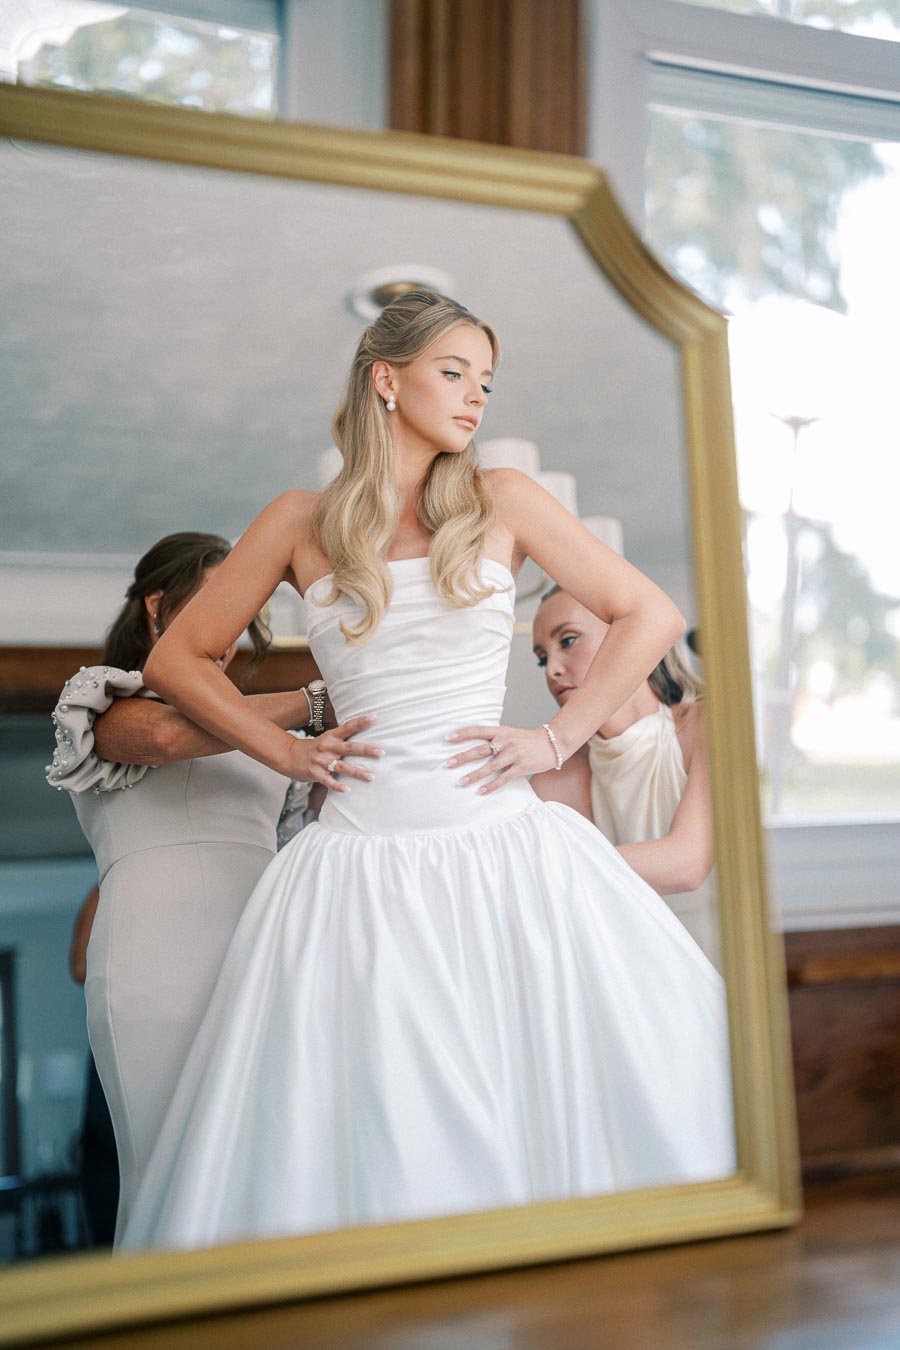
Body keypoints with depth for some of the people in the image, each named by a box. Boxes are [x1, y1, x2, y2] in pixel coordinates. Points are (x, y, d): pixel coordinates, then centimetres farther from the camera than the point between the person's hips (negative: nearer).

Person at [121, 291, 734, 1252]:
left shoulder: (502, 501, 7)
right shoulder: (302, 522, 7)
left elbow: (649, 617, 9)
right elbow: (176, 659, 14)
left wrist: (556, 739, 1)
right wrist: (287, 752, 5)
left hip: (504, 844, 1)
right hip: (361, 859, -1)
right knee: (372, 1143, 0)